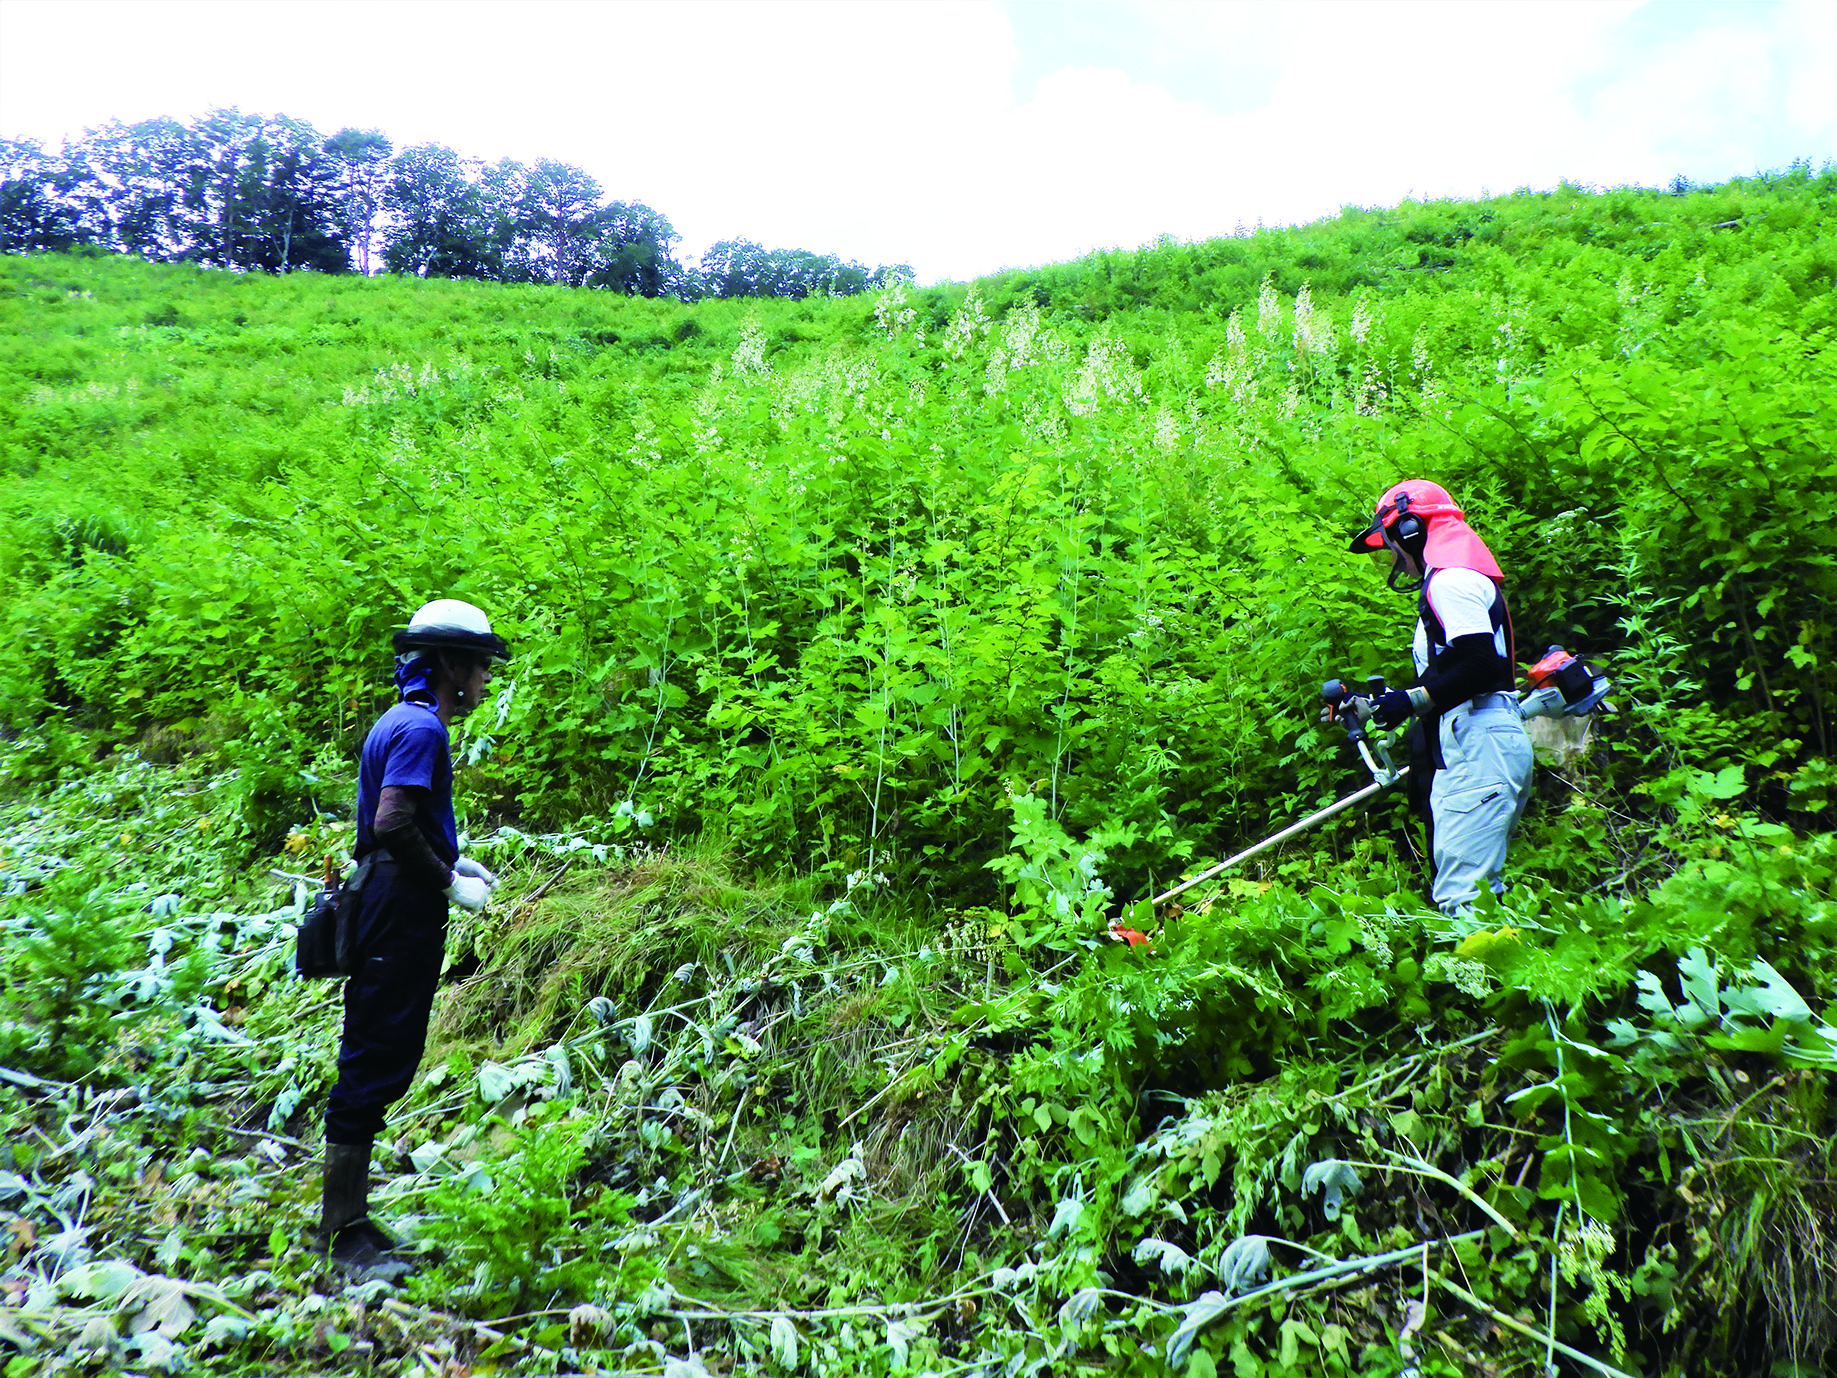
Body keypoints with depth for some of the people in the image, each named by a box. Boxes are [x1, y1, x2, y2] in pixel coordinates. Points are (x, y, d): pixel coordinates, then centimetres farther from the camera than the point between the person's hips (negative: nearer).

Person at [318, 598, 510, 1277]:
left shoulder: (402, 723, 18)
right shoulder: (420, 726, -14)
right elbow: (393, 823, -25)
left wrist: (454, 863, 17)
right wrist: (451, 883, -14)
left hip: (387, 909, 11)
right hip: (401, 913, -11)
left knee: (377, 1062, 16)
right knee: (376, 1063, -4)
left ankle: (344, 1215, 26)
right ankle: (344, 1230, 6)